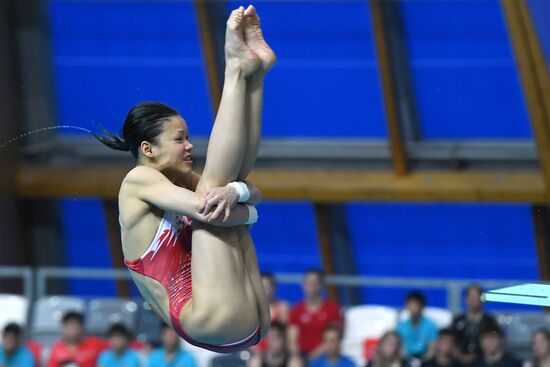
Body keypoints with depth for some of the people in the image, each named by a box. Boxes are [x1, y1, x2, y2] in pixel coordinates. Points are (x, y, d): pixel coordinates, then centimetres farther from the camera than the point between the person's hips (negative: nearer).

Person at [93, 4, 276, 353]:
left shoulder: (180, 182, 21)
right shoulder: (138, 180, 0)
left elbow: (253, 192, 6)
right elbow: (205, 208, -16)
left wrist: (236, 192, -16)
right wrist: (246, 212, 2)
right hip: (216, 325, -8)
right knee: (215, 185, -6)